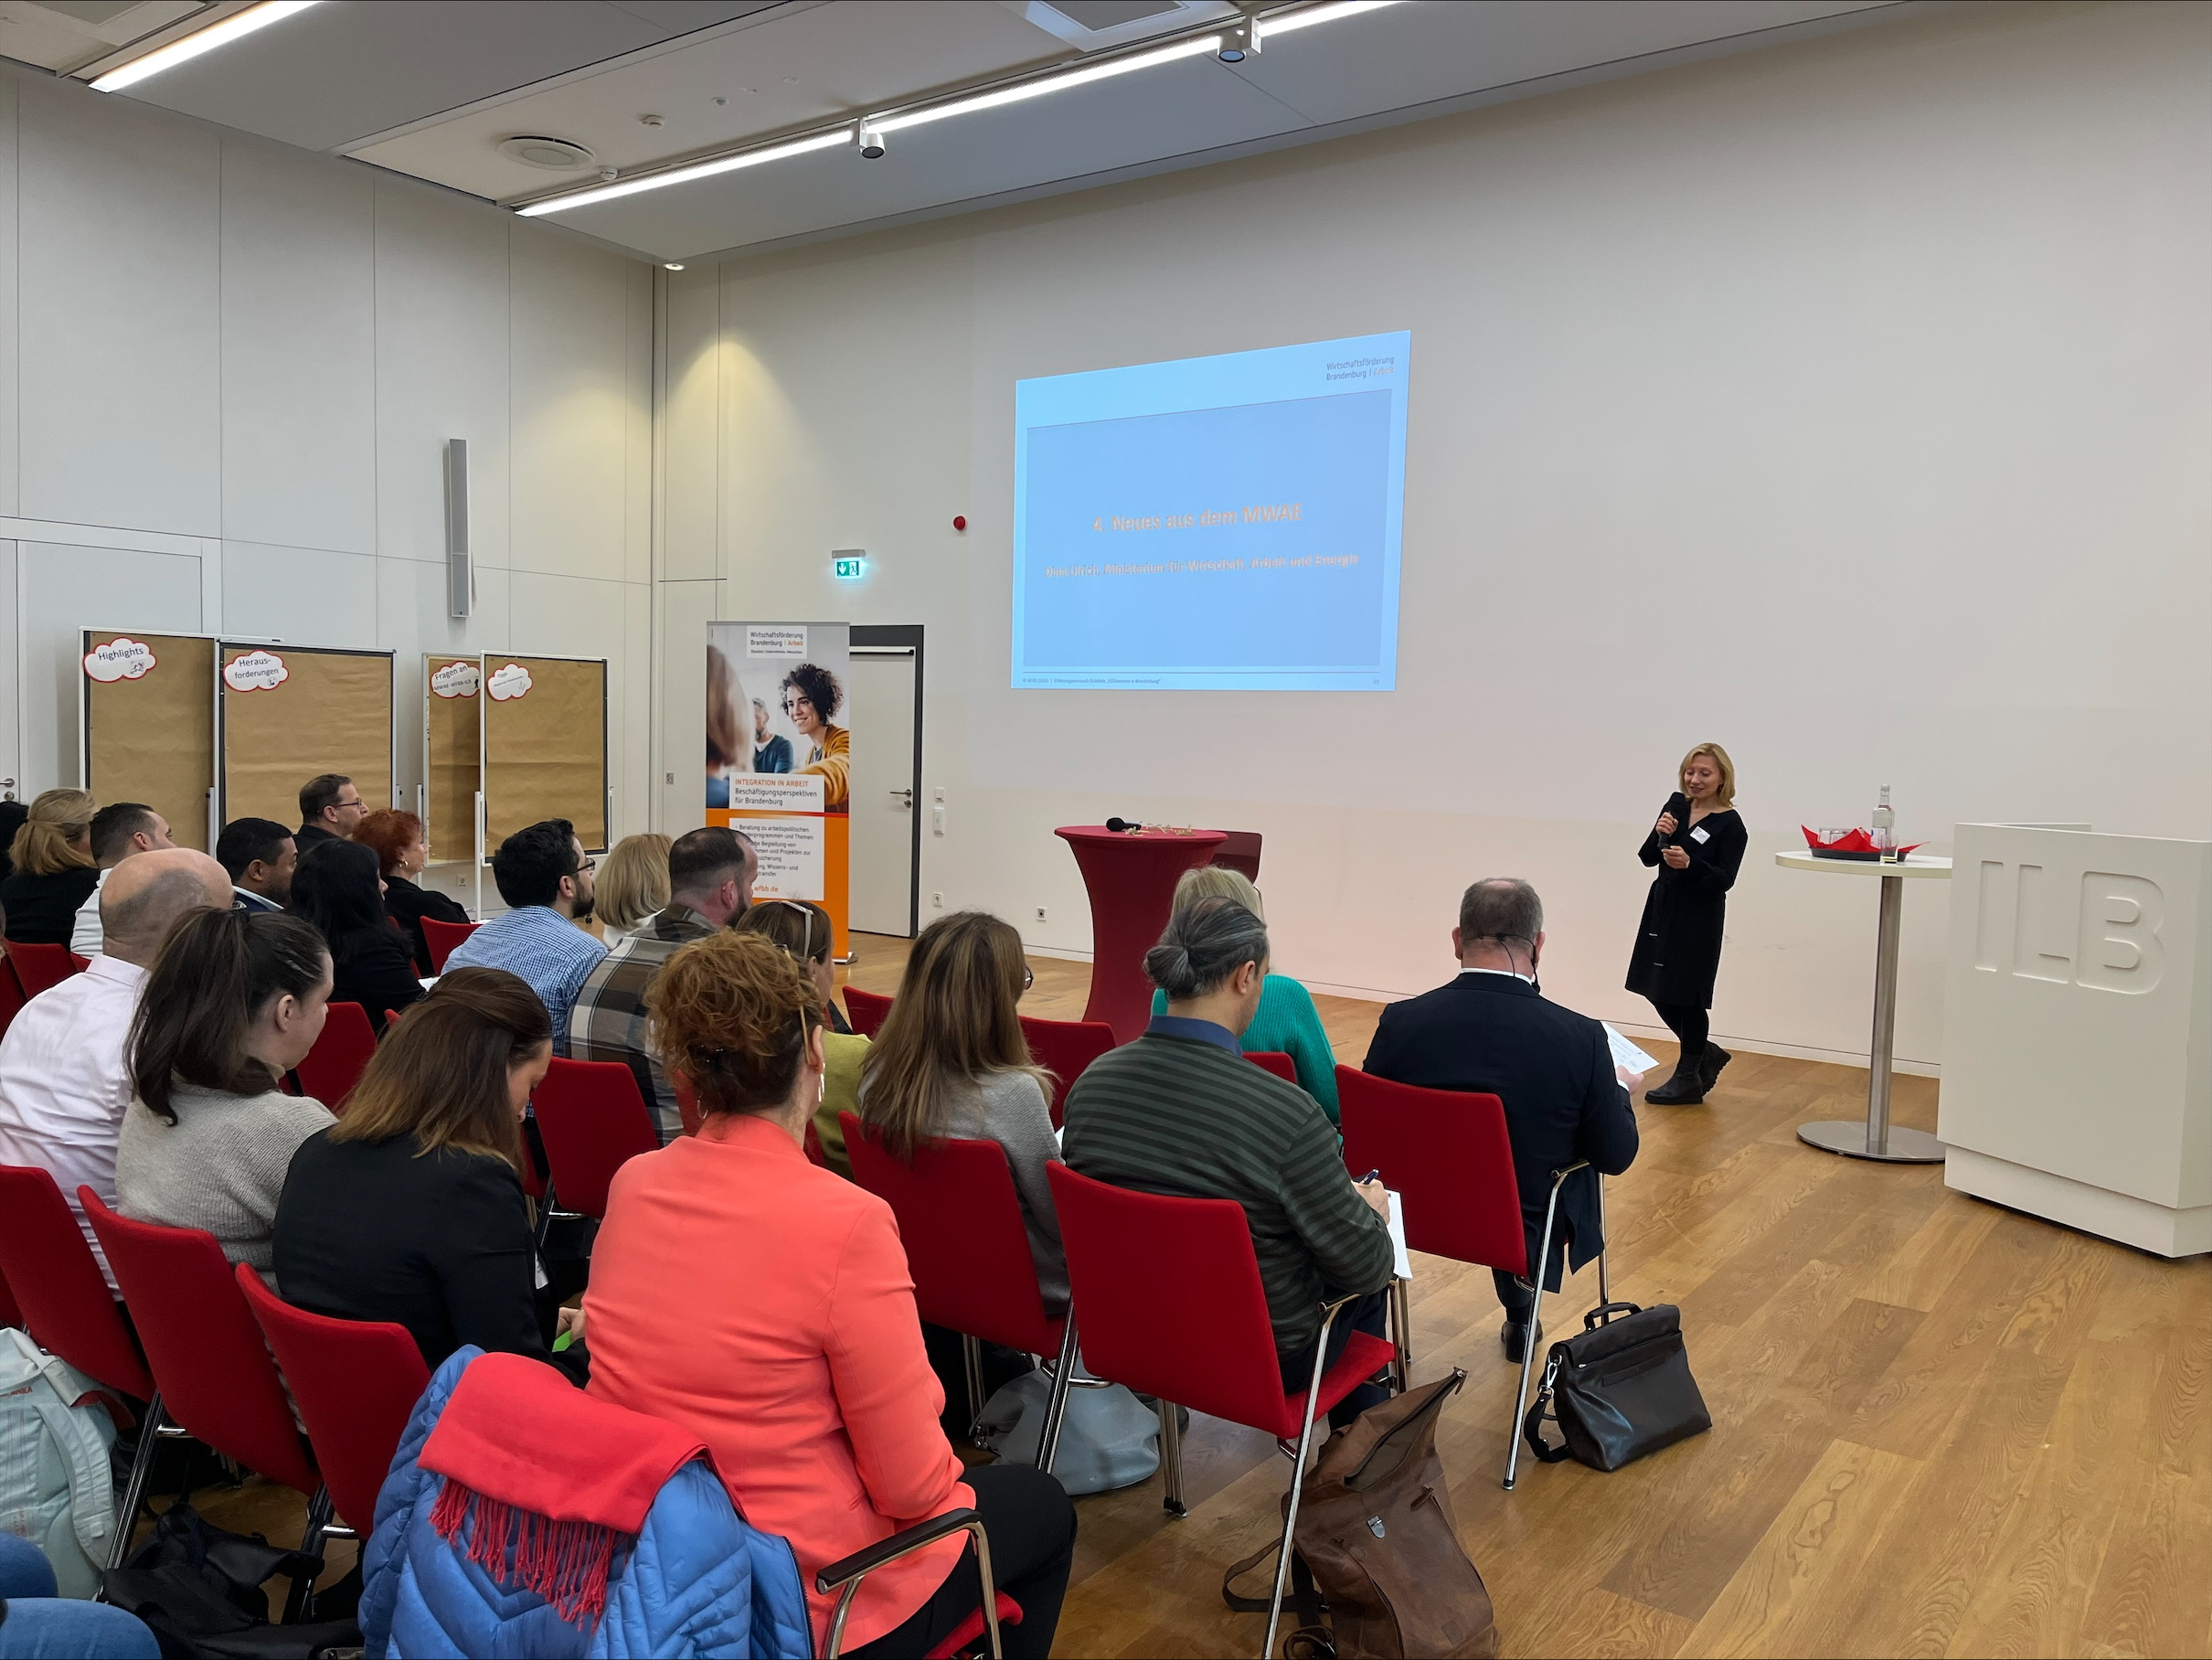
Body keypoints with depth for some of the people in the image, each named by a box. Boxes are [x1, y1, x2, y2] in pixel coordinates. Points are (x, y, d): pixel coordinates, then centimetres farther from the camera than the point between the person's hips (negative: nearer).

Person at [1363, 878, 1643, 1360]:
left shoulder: (1400, 1021, -18)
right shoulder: (1581, 1038, -23)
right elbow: (1615, 1156, -9)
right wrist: (1620, 1088, 12)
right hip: (1527, 1228, -1)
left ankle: (1520, 1316, 47)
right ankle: (1520, 1318, 47)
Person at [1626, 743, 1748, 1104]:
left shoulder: (1730, 824, -11)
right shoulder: (1677, 804, 4)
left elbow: (1724, 880, -17)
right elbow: (1647, 858, 3)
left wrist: (1690, 864, -33)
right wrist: (1660, 834, -16)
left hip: (1699, 918, -6)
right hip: (1663, 909, 6)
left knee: (1685, 995, 1)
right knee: (1658, 991, 11)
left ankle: (1689, 1077, 17)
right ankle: (1706, 1053, 32)